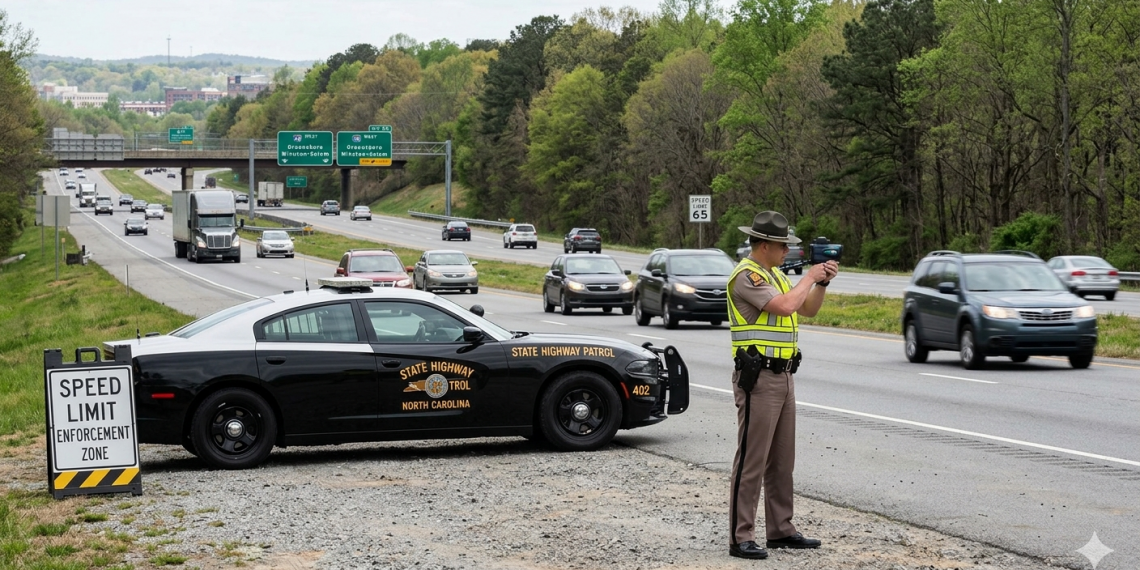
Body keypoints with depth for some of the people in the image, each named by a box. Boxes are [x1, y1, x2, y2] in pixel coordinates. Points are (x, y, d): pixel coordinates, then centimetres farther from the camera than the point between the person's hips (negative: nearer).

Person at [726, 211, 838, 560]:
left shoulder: (775, 275, 16)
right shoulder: (746, 276, -14)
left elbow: (808, 310, 21)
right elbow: (785, 306, -25)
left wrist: (822, 282, 5)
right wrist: (810, 277, -11)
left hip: (783, 377, 10)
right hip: (758, 378, -10)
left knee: (782, 460, 13)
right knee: (752, 460, -8)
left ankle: (780, 530, 20)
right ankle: (741, 538, -5)